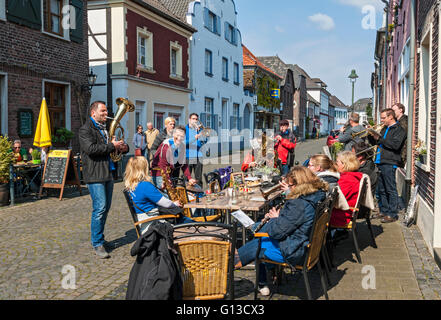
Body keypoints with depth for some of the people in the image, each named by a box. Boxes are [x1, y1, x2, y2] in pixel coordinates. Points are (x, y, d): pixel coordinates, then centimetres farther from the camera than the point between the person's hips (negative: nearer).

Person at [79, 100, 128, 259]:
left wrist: (123, 147, 9)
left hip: (108, 174, 9)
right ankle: (97, 244, -4)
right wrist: (112, 146, -17)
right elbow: (91, 149, -21)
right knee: (100, 208, -11)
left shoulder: (106, 129, 21)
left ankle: (99, 238, 24)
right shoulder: (86, 129, -6)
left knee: (106, 208, 12)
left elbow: (115, 144, 31)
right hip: (95, 175, -9)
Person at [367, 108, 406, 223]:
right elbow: (375, 142, 24)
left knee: (391, 190, -5)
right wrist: (371, 135, 5)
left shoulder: (399, 130, -5)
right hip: (380, 162, 8)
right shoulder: (385, 129, 20)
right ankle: (384, 211, 23)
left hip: (389, 163, -8)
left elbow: (395, 145, -20)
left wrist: (380, 138, -17)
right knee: (381, 190, 13)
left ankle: (393, 214, -1)